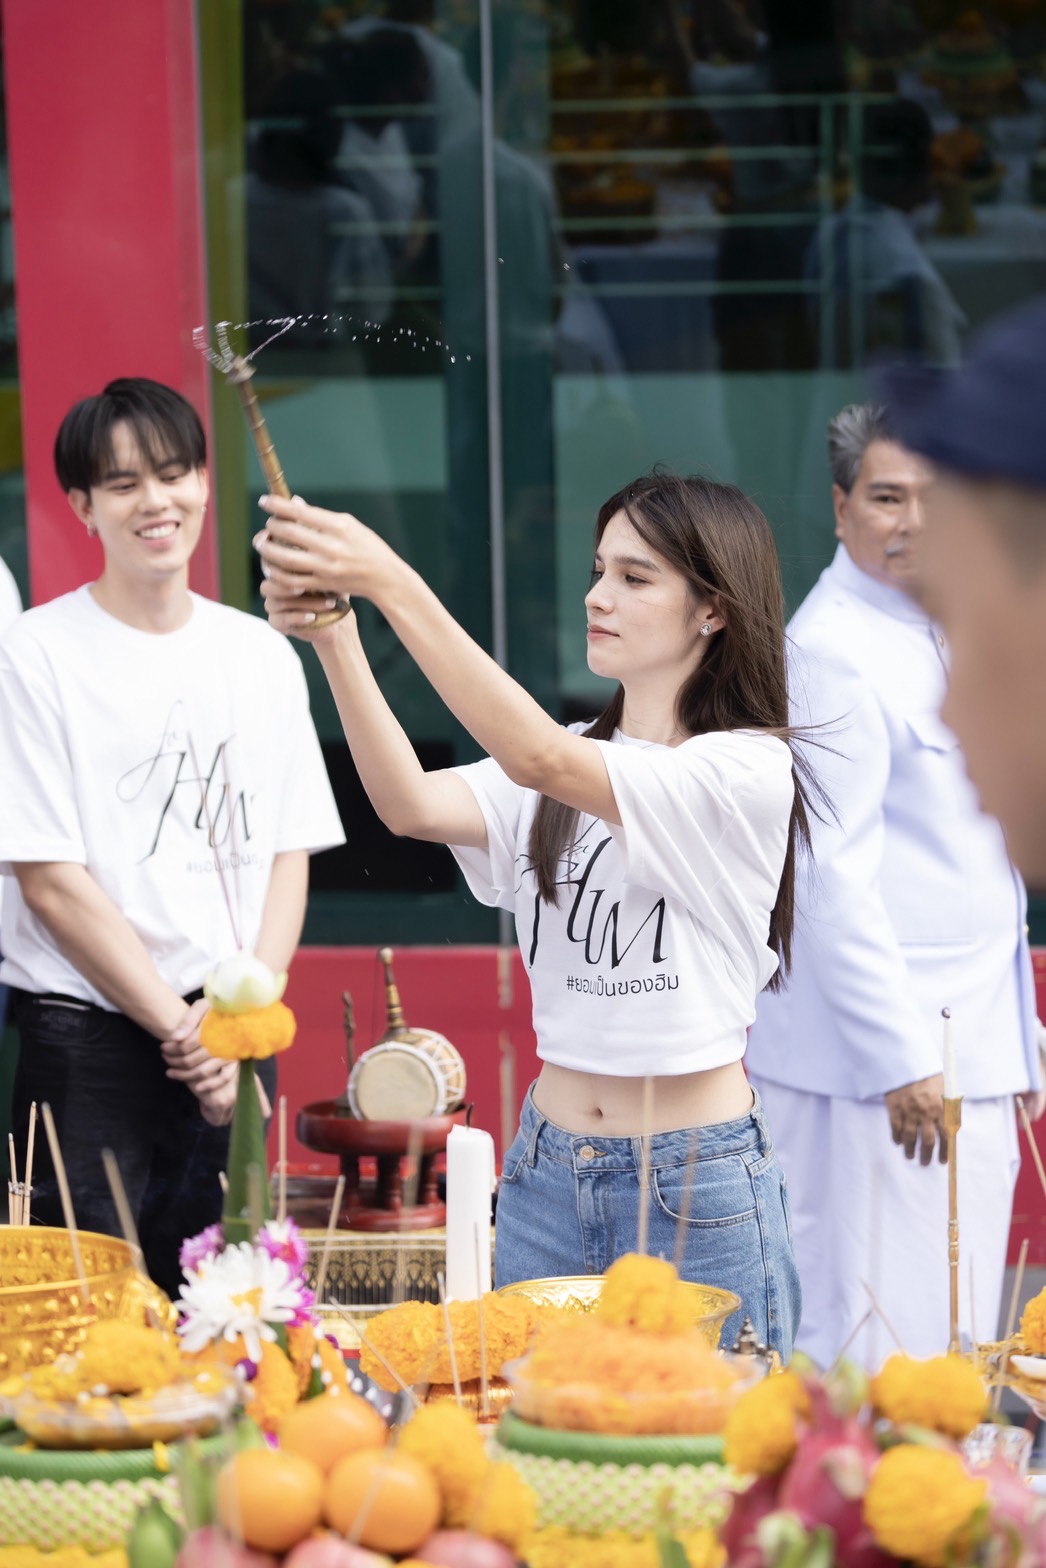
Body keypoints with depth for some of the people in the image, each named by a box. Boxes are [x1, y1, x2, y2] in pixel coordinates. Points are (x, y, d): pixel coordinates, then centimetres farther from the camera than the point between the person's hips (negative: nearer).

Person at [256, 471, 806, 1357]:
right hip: (547, 1174, 6)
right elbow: (413, 806, -9)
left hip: (696, 1191, -6)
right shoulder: (567, 765, 10)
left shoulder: (749, 771, -11)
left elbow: (540, 760, -25)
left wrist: (391, 584, -31)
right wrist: (333, 638, -23)